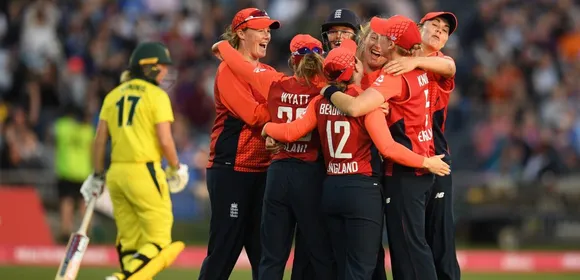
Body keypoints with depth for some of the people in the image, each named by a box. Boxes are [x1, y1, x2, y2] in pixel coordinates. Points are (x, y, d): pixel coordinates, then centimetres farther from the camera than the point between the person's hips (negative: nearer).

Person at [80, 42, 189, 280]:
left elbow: (100, 140, 9)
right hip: (144, 171, -6)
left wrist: (98, 175, 15)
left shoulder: (113, 95, 13)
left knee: (129, 241, 12)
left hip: (117, 172, 6)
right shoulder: (157, 96, -4)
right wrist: (176, 168, 5)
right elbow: (165, 140, -10)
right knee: (158, 242, -4)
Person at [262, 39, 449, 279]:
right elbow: (388, 148, -18)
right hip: (362, 190, -6)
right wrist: (426, 162, -9)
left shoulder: (321, 103, 5)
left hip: (332, 188, 6)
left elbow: (291, 132, 5)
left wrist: (267, 128, 26)